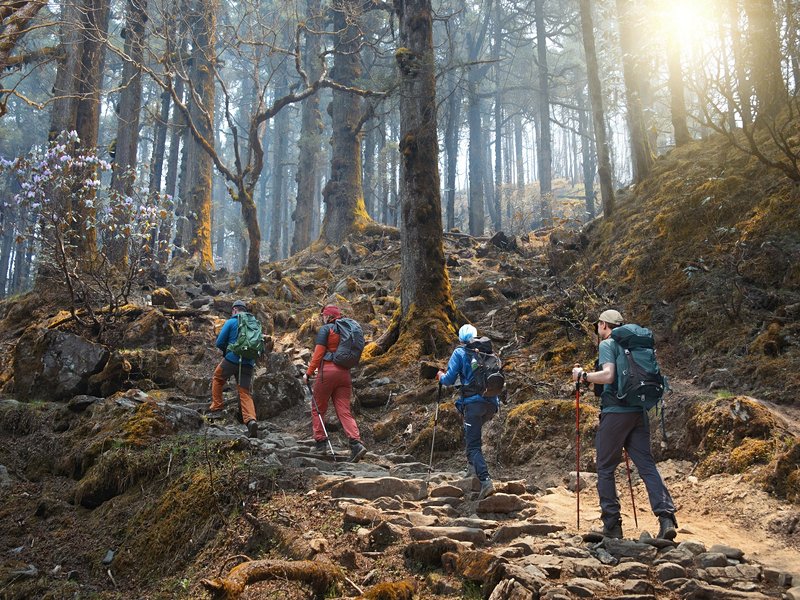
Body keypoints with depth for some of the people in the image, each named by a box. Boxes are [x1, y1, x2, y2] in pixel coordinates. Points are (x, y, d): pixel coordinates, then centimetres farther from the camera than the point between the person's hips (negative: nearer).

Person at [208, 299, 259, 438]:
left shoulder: (231, 322, 0)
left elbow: (219, 343, -2)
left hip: (231, 359, -3)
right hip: (248, 364, 3)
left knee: (217, 379, 25)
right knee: (245, 393, 2)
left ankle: (216, 408, 20)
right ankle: (251, 420, -19)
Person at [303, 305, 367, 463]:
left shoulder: (325, 329, -1)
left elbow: (318, 353, -8)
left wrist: (309, 373, -4)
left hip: (327, 371, -6)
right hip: (345, 373, 6)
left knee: (318, 408, 8)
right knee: (344, 411, 0)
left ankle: (320, 442, 7)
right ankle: (356, 443, -16)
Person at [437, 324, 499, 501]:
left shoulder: (459, 353, 3)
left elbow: (449, 380, -2)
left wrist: (441, 376, 20)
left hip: (473, 402, -5)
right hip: (492, 402, 5)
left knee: (473, 445, -5)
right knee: (472, 431, 32)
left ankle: (485, 481, -22)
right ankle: (472, 464, 28)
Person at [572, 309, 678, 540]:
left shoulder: (607, 344, -4)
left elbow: (608, 375, -19)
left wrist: (583, 375, -5)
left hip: (615, 411, -6)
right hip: (638, 411, 6)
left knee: (606, 469, 4)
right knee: (647, 465, 4)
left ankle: (612, 526, 5)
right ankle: (667, 518, -10)